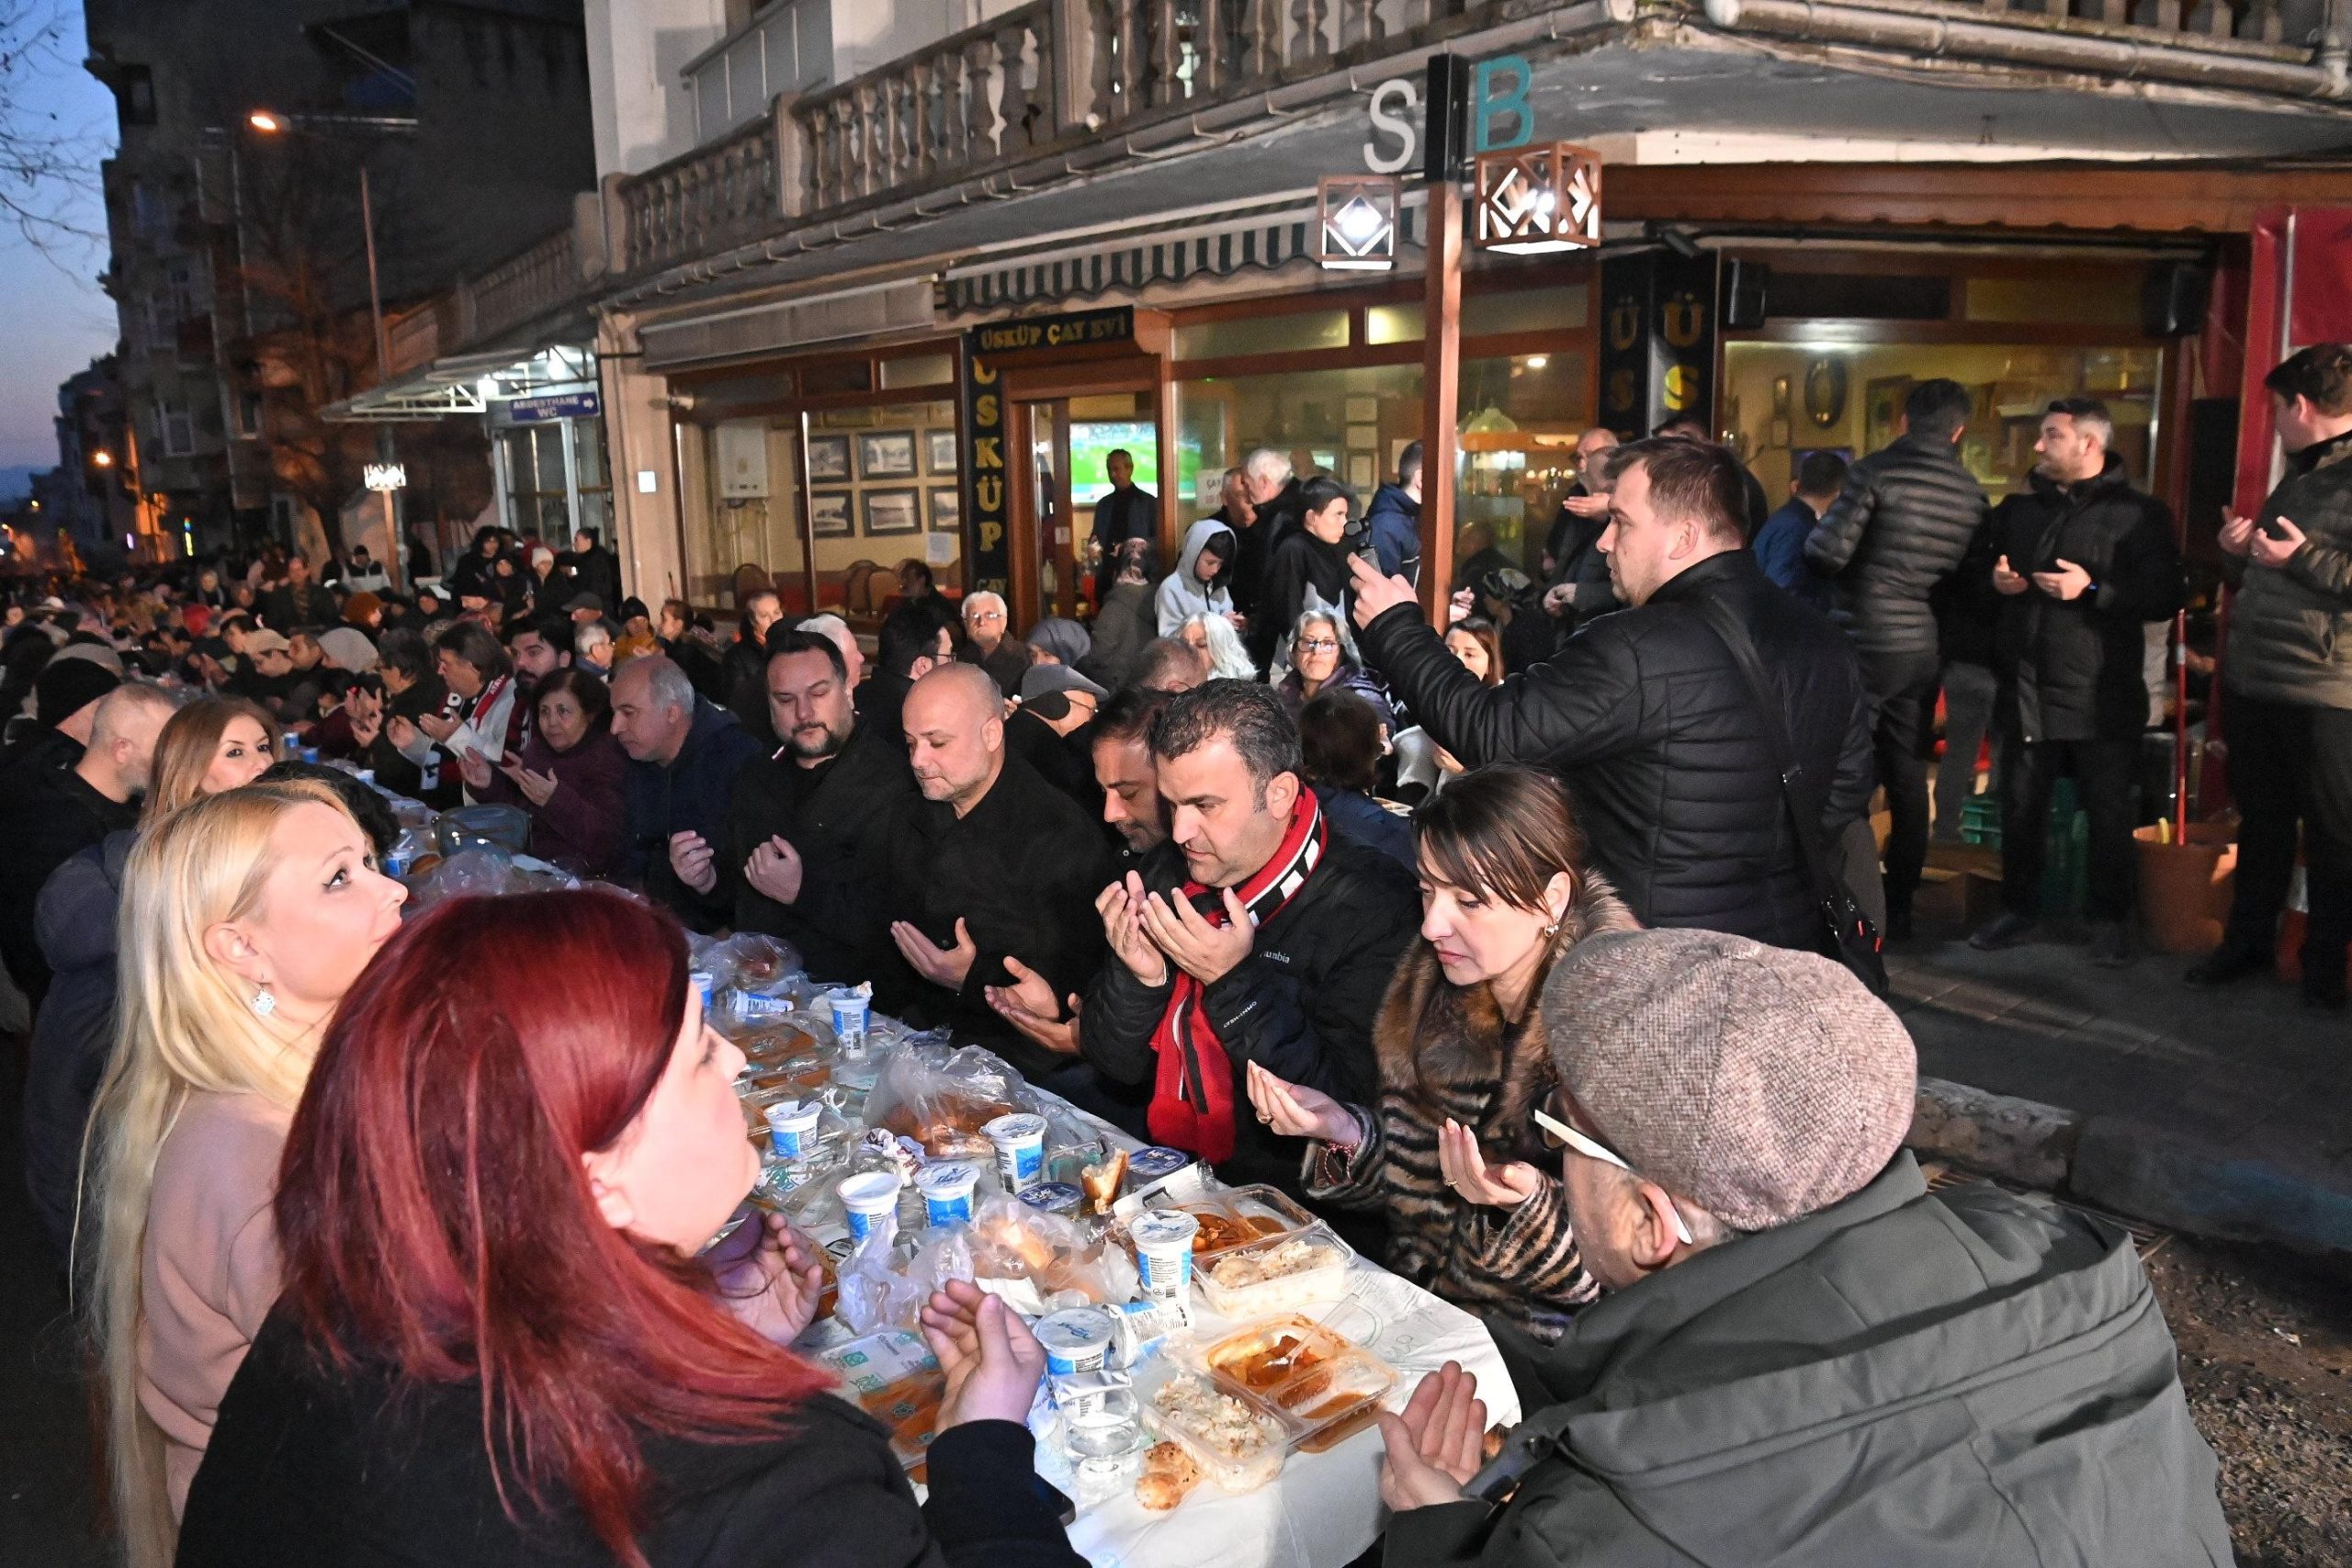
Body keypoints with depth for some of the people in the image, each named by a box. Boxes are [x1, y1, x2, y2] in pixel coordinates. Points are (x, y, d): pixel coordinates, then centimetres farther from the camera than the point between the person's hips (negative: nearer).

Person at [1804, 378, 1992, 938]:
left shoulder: (1876, 472, -11)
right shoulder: (1973, 494, 6)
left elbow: (1827, 552, -16)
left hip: (1866, 641, -5)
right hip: (1926, 648, 6)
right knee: (1908, 776, 12)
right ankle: (1899, 906, 19)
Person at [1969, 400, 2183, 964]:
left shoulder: (2139, 514, -3)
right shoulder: (2017, 509, 12)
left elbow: (2165, 597, -9)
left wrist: (2093, 589, -20)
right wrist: (1995, 580, 1)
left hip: (2102, 697, -4)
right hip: (2026, 690, 4)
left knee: (2108, 815, 5)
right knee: (2020, 809, 10)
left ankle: (2110, 920, 20)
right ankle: (2019, 909, 24)